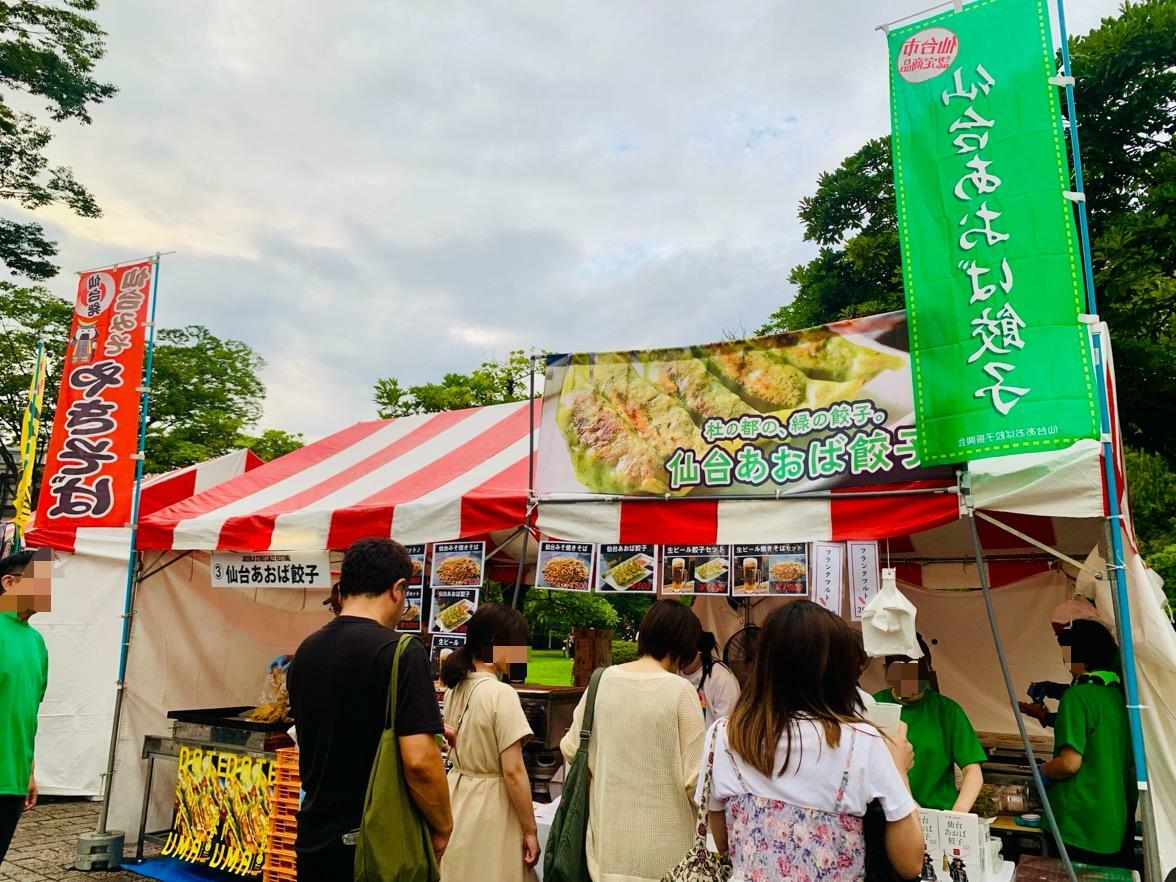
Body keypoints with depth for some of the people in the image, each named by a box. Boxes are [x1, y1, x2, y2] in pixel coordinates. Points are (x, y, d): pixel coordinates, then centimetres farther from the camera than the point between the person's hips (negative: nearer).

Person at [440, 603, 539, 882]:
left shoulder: (455, 688, 3)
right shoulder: (501, 693, -20)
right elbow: (513, 771, -19)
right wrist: (530, 830, -12)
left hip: (457, 798, 7)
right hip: (490, 805, -7)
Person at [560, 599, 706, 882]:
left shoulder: (603, 680, -4)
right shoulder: (680, 690, -15)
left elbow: (570, 749, 5)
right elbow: (694, 777, -13)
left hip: (609, 831, 4)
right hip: (660, 840, -4)